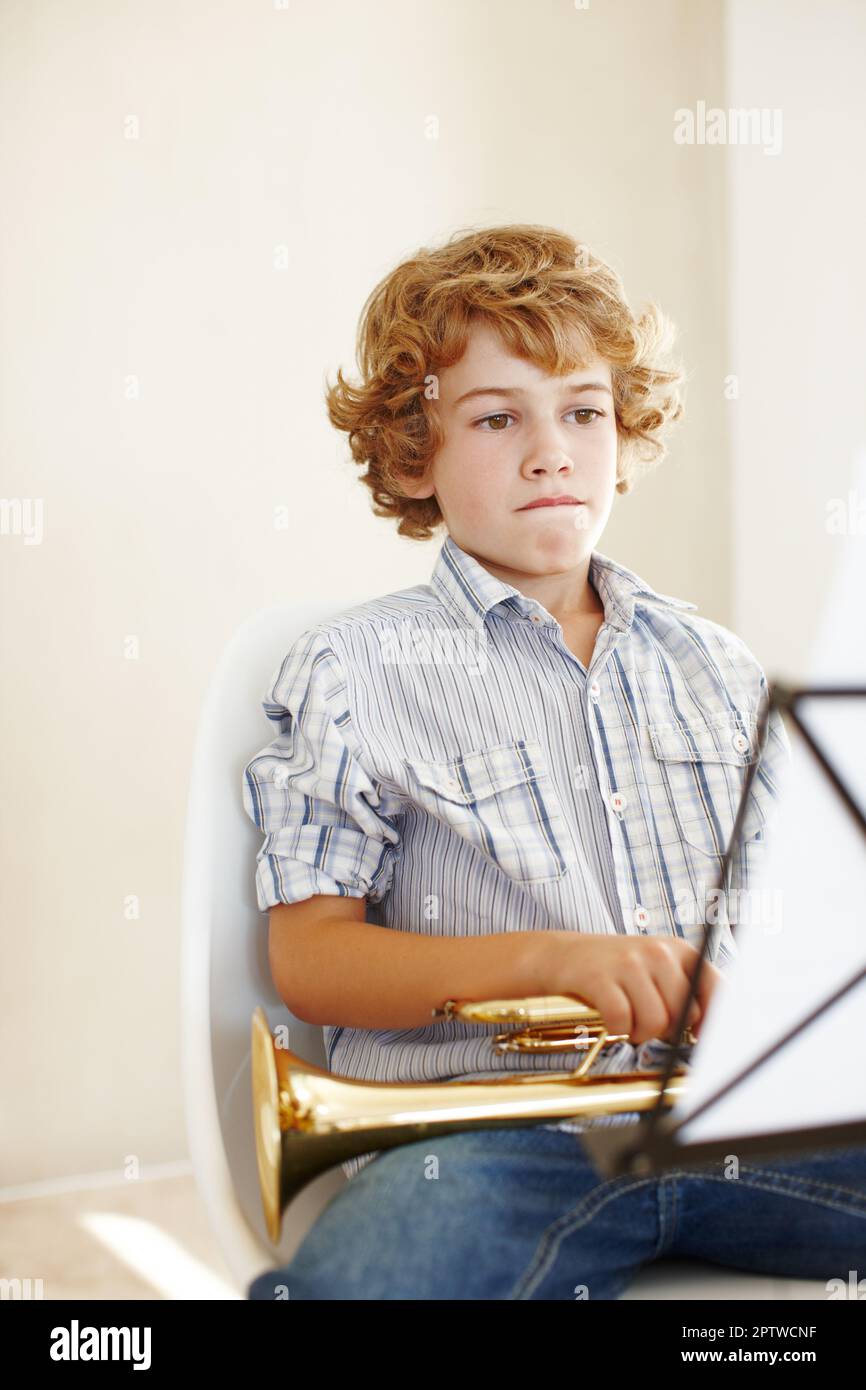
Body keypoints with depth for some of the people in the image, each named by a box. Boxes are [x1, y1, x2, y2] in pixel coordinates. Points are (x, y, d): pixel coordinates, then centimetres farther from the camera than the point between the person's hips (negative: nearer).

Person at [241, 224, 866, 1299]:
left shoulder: (715, 666, 19)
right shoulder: (351, 673, 4)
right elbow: (307, 958, -2)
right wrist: (551, 958, -17)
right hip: (493, 1122, -5)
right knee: (350, 1280, -36)